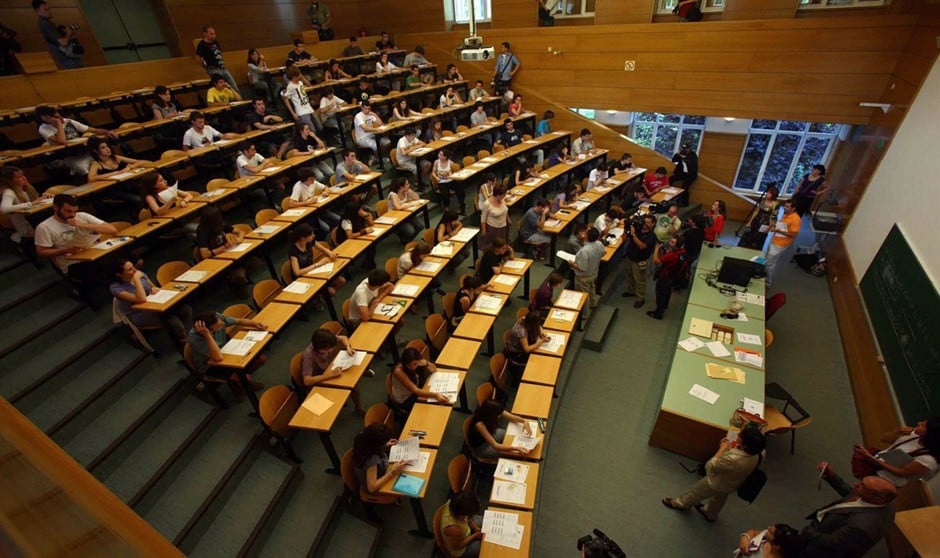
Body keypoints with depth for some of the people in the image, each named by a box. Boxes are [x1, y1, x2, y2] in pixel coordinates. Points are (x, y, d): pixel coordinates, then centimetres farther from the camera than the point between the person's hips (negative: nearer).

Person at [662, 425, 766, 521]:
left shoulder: (734, 459, -47)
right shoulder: (755, 454, -25)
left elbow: (710, 466, -32)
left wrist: (722, 449, -27)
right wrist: (729, 447, -16)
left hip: (716, 483, -6)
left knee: (696, 492, 23)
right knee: (719, 499, 36)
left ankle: (681, 503, 50)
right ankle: (710, 513, 63)